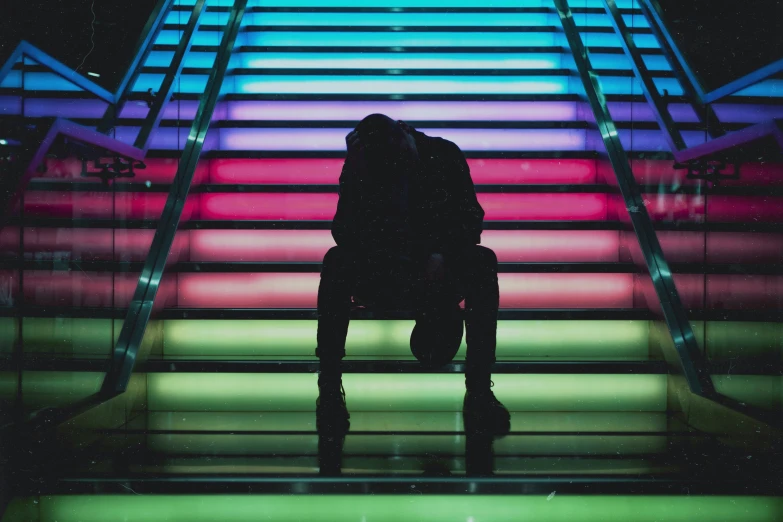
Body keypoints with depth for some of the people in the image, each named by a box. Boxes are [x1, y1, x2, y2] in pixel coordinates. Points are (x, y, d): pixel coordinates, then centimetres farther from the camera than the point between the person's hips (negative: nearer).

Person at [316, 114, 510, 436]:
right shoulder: (358, 167, -10)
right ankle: (329, 390, -27)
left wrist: (442, 256, -25)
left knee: (483, 261, -29)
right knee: (336, 261, -30)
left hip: (438, 272, 1)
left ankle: (478, 392, -27)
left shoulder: (444, 156, -9)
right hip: (380, 275, 0)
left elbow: (470, 219, -8)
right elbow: (343, 230, -12)